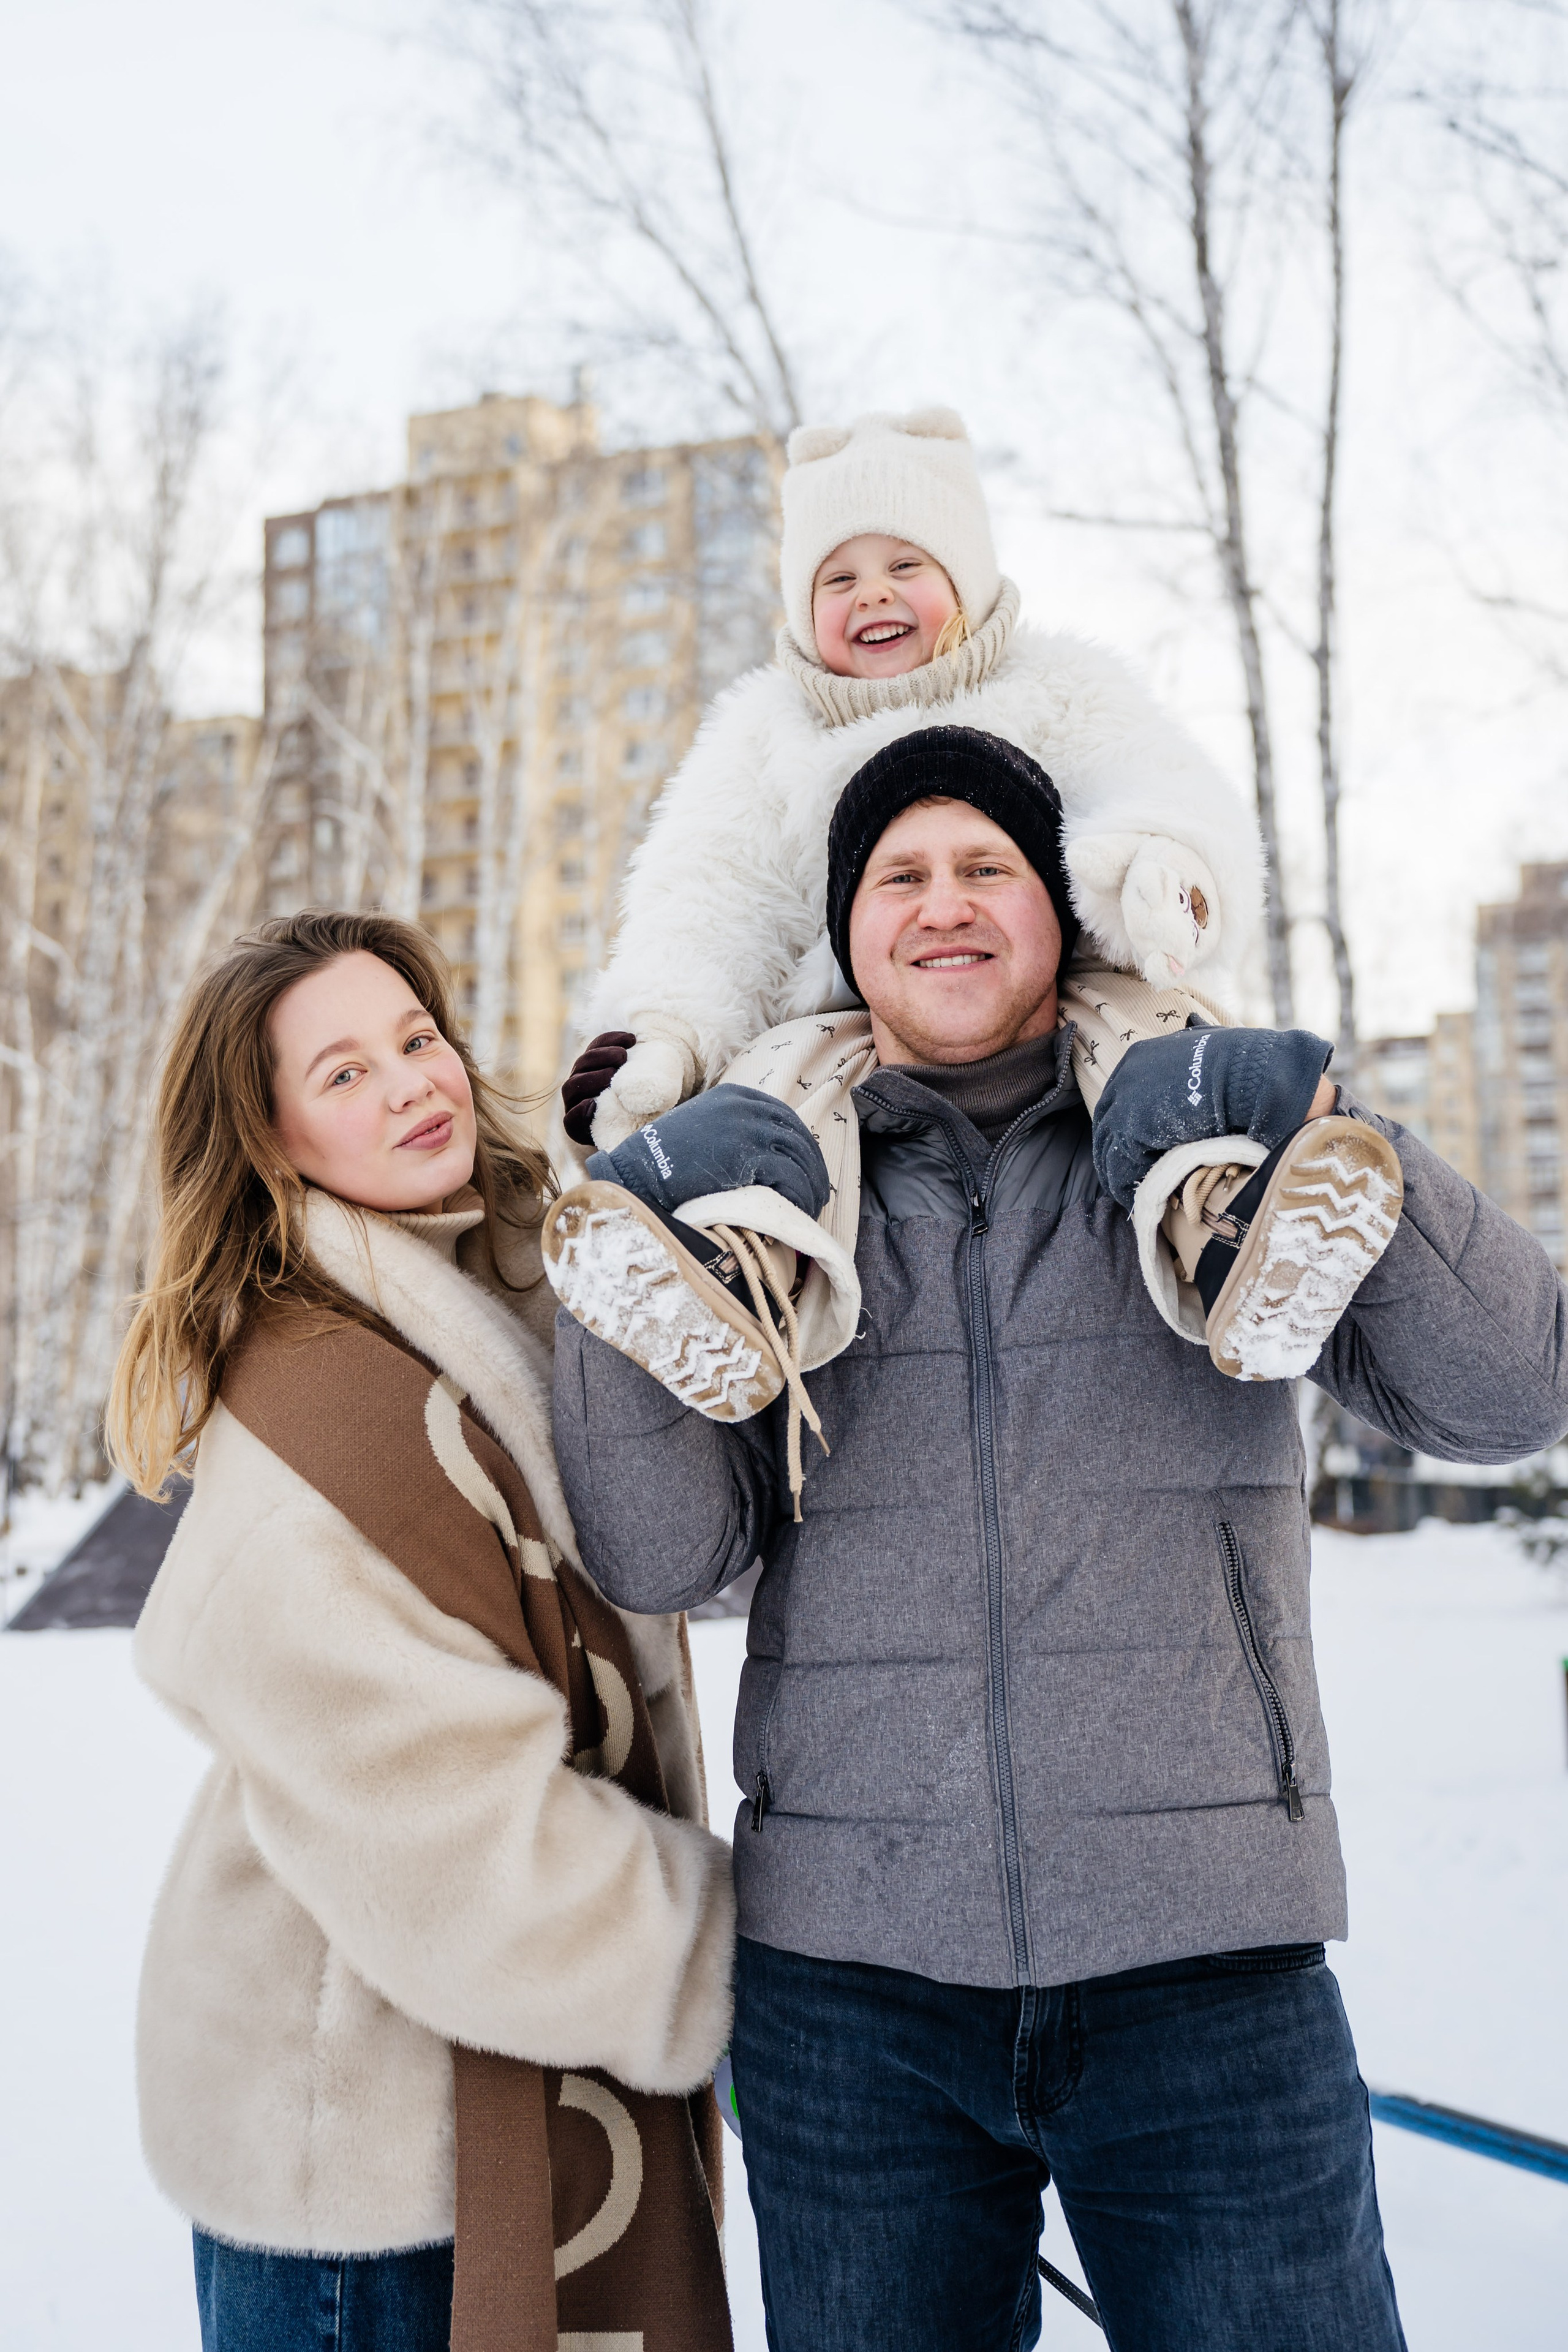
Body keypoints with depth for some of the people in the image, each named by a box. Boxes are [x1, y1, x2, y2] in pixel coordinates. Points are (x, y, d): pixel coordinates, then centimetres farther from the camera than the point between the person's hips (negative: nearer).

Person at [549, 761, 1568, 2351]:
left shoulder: (1208, 1156, 6)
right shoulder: (776, 1199, 7)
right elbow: (660, 1555, -3)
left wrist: (1327, 1126, -16)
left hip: (1207, 1968, 0)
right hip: (850, 1981, 1)